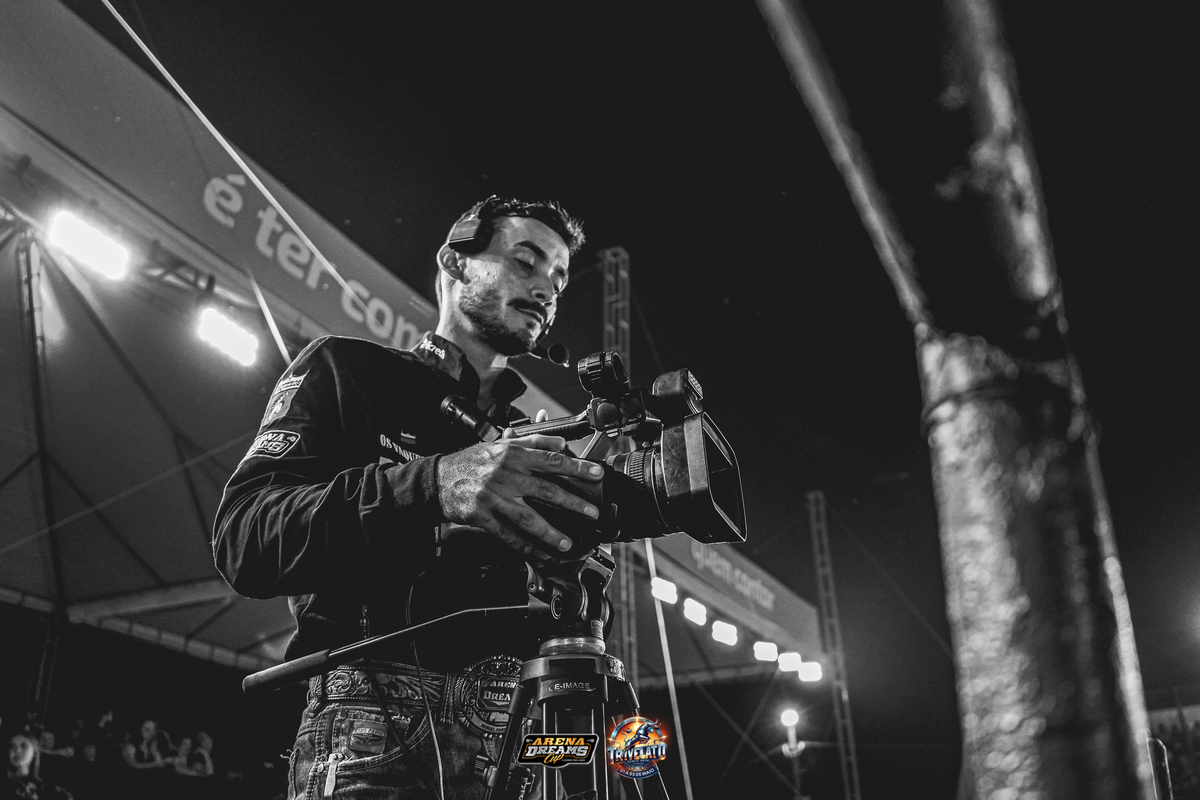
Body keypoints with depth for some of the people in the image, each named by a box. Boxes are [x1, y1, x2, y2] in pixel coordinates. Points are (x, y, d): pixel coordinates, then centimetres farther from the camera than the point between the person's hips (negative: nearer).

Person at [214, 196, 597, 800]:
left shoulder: (532, 436, 21)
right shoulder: (349, 370, 10)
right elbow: (243, 543, -7)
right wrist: (431, 485, -21)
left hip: (516, 737, 5)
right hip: (377, 722, -4)